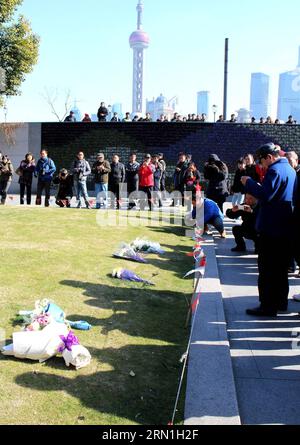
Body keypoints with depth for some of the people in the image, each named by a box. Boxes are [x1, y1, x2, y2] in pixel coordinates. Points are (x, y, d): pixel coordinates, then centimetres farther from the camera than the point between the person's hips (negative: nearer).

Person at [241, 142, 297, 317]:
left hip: (271, 228, -10)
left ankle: (268, 307, 1)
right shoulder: (290, 170, 15)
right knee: (281, 267, 17)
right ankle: (281, 302, 27)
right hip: (286, 227, 10)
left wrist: (249, 182, -12)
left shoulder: (275, 170, -15)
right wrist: (259, 186, 14)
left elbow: (265, 195, -24)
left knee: (267, 268, -3)